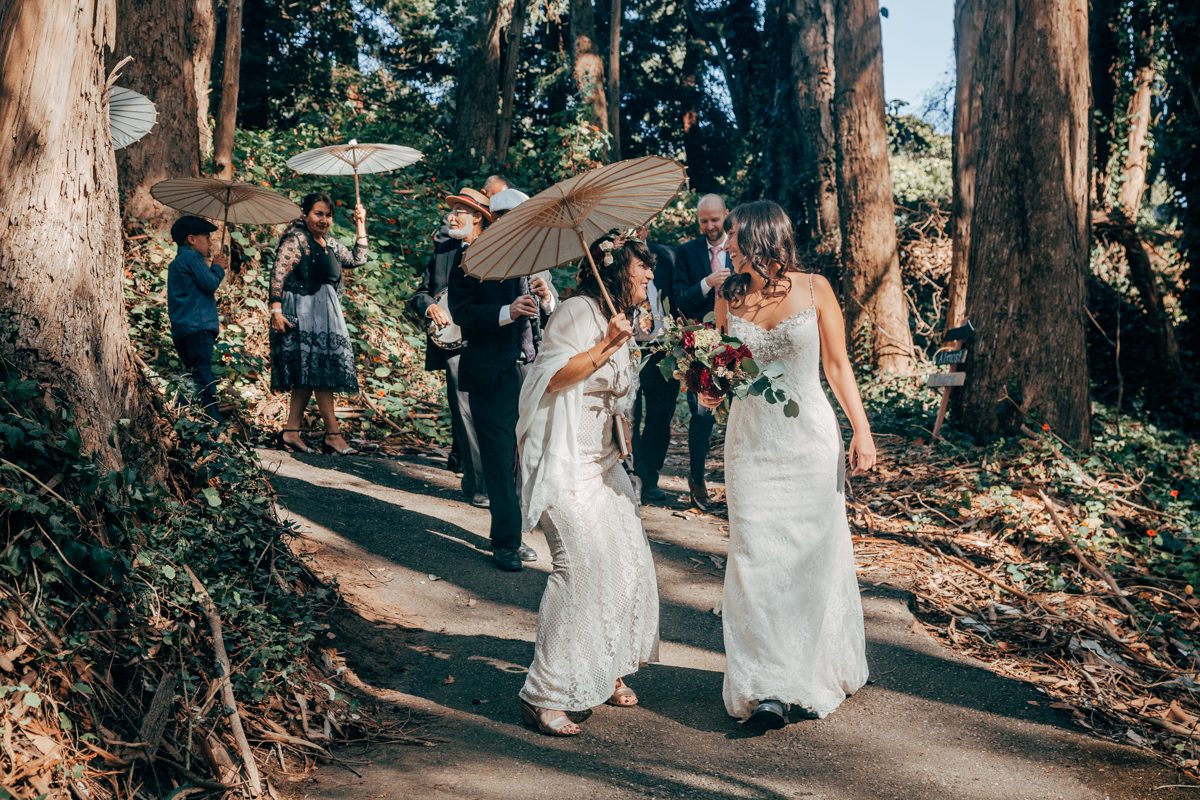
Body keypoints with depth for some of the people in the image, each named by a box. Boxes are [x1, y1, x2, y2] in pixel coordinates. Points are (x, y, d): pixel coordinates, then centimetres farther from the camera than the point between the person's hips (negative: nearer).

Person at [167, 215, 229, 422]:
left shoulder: (177, 262, 26)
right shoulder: (191, 257, -5)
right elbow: (210, 284, -10)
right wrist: (217, 267, 5)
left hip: (182, 331, 10)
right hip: (197, 328, -10)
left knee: (195, 379, 10)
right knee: (204, 379, -16)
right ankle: (214, 423, -22)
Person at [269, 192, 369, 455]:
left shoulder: (329, 244, 17)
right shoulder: (296, 240, -9)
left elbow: (358, 259, 23)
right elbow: (278, 273, -16)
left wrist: (360, 225, 19)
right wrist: (276, 310, -24)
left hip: (324, 313, 9)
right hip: (303, 313, -9)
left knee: (309, 375, 7)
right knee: (319, 370, -10)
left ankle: (291, 431, 10)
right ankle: (333, 434, -9)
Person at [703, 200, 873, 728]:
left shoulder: (814, 289, -3)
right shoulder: (730, 296, 4)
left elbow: (837, 365, 2)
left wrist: (862, 429, -1)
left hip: (809, 438, -2)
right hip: (751, 441, 2)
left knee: (812, 557, 4)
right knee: (756, 559, -2)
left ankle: (814, 682, 20)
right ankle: (766, 688, 2)